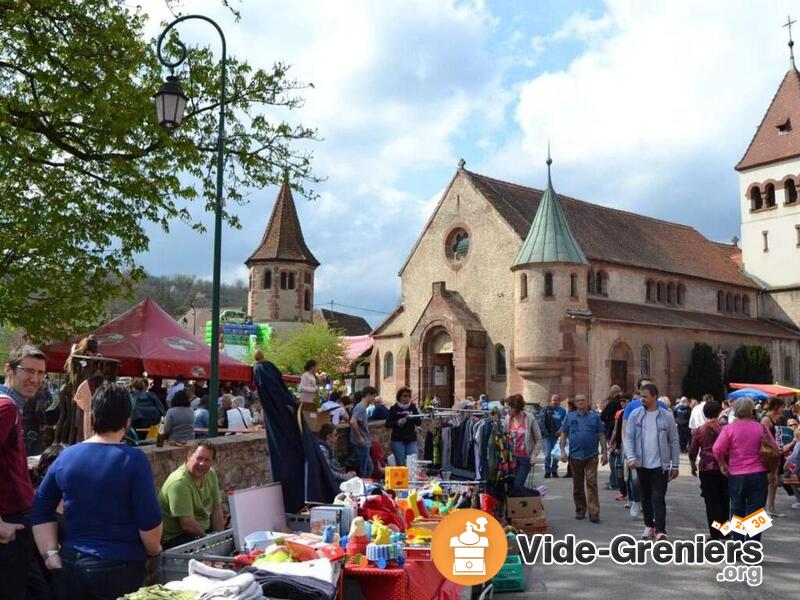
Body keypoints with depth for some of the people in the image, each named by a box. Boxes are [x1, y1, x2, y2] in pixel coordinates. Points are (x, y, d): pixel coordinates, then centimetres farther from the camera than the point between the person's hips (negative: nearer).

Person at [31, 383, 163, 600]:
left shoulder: (65, 457, 2)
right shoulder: (133, 460, -13)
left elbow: (41, 509, 8)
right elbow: (149, 520, -14)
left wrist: (50, 554, 9)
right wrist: (155, 551, 3)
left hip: (70, 564, 4)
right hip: (119, 567, -4)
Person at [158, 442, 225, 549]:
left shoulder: (211, 473, 0)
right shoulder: (179, 482, -25)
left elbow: (216, 509, 4)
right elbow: (187, 524, -27)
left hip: (204, 529, 8)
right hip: (174, 538, -8)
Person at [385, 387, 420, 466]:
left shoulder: (413, 407, 8)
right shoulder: (394, 409, 0)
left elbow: (418, 422, 6)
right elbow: (387, 424, -3)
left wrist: (412, 417, -13)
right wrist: (397, 423, -19)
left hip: (411, 440, 3)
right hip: (398, 440, -2)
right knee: (400, 464, -4)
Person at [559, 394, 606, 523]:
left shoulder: (594, 416, 4)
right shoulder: (570, 416, 7)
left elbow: (601, 435, 6)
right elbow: (564, 434, 8)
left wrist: (605, 453, 1)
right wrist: (562, 451, -2)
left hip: (591, 456, -2)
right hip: (575, 455, 2)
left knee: (592, 483, -8)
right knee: (578, 485, 10)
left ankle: (594, 512, -8)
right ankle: (580, 510, 22)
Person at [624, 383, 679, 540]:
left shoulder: (666, 416, -4)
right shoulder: (635, 414, 0)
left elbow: (674, 441, 1)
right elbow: (629, 437, 0)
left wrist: (675, 465, 1)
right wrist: (631, 457, -15)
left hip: (660, 464, -3)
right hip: (642, 464, 3)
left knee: (659, 498, -7)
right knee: (645, 498, 14)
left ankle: (660, 530, -6)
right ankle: (649, 525, 29)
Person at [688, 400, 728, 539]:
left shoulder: (699, 430, -2)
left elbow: (692, 451, 1)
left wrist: (693, 466, 17)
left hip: (706, 469, -1)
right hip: (724, 468, 1)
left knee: (712, 501, 4)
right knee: (724, 500, 15)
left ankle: (715, 534, 1)